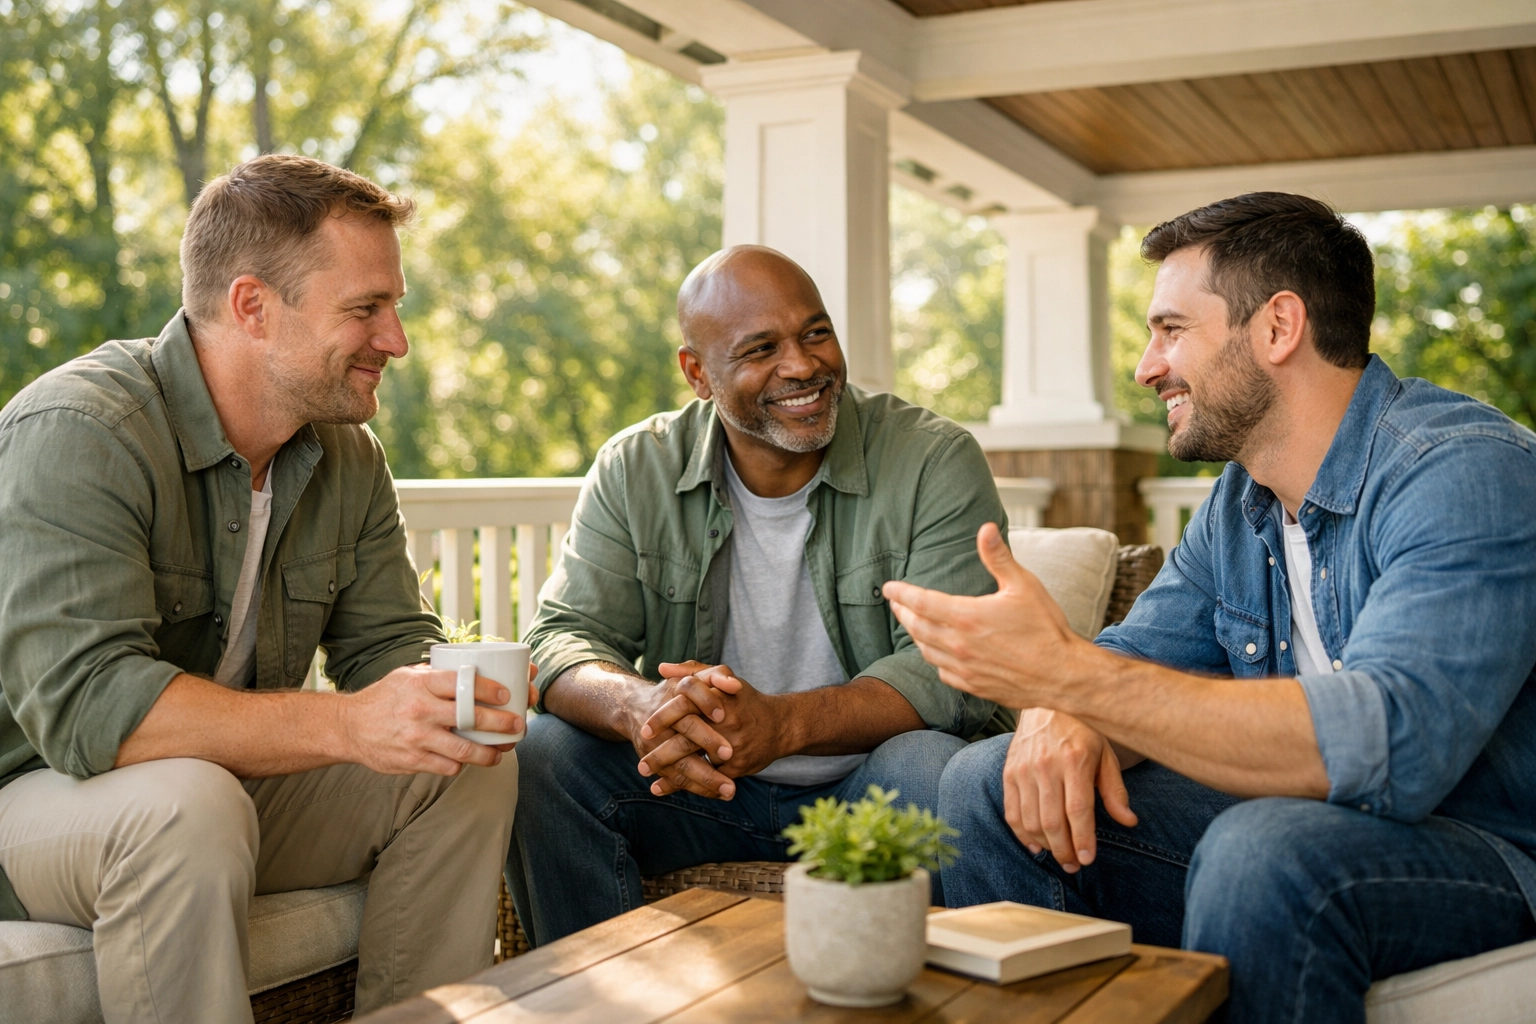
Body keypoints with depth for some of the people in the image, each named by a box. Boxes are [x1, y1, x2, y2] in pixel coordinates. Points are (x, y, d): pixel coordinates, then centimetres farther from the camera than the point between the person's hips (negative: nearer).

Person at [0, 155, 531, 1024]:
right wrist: (345, 726, -42)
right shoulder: (76, 433, -23)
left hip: (238, 780, 7)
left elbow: (389, 643, 1)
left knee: (474, 767, -9)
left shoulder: (349, 458, 1)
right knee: (189, 803, -37)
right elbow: (81, 700, -33)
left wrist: (445, 695, -25)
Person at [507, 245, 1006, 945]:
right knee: (543, 755, -20)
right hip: (699, 786, 3)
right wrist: (640, 708, -33)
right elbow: (564, 639, -8)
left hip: (865, 783, -2)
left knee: (931, 770, -33)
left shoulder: (936, 461, -9)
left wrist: (783, 724, -35)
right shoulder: (635, 472, -1)